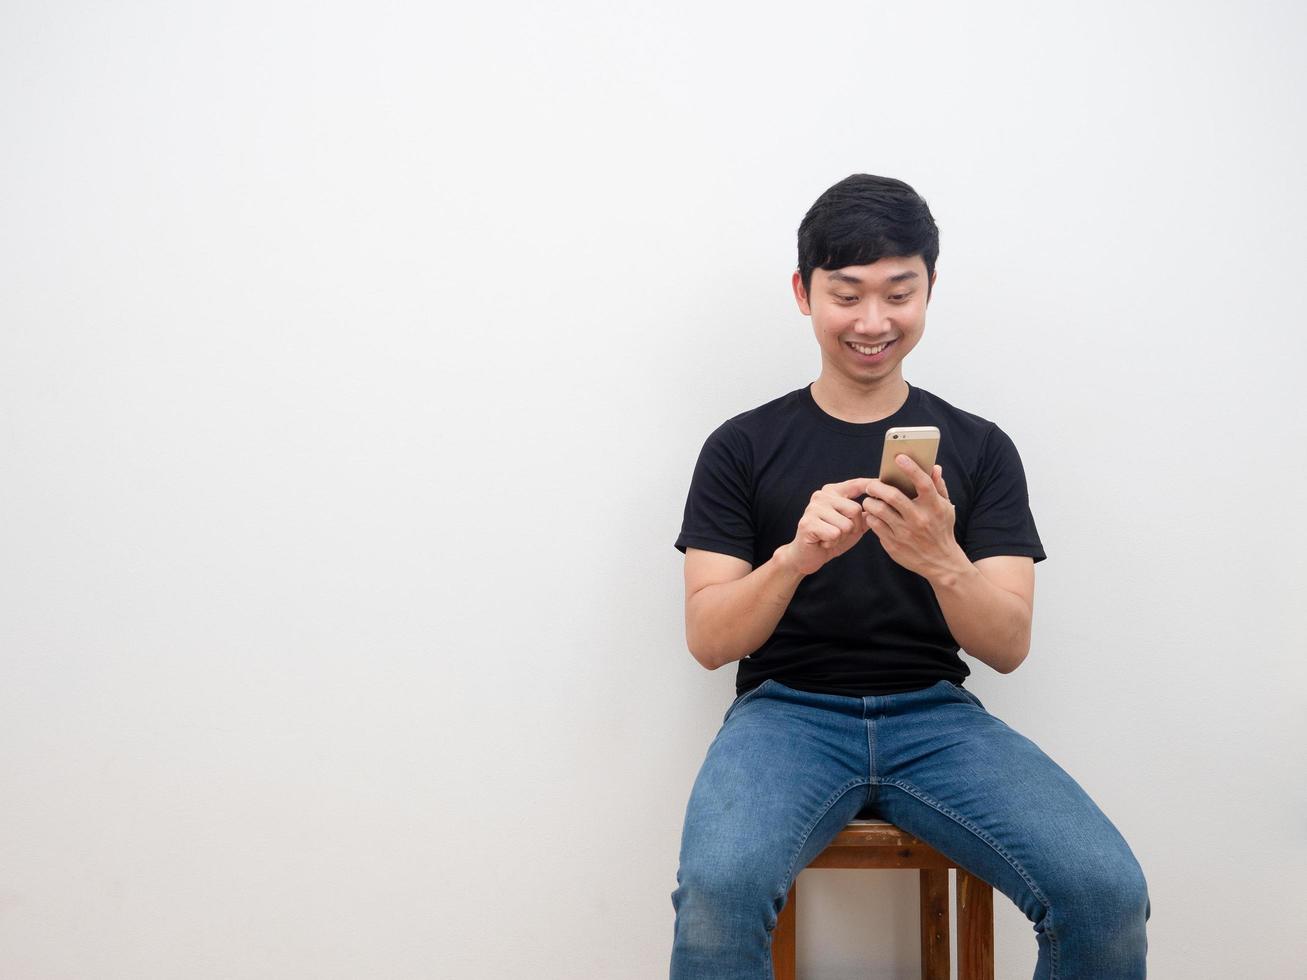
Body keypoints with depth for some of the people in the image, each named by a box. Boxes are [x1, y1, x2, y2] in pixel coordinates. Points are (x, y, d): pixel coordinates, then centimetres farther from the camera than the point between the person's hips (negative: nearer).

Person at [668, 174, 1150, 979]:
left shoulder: (980, 449, 7)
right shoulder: (742, 446, 4)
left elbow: (1009, 647, 1)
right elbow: (708, 641, -2)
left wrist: (942, 562, -22)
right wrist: (794, 556, -22)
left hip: (936, 714, 2)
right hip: (787, 710, -1)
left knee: (1110, 892, -23)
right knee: (721, 884, -34)